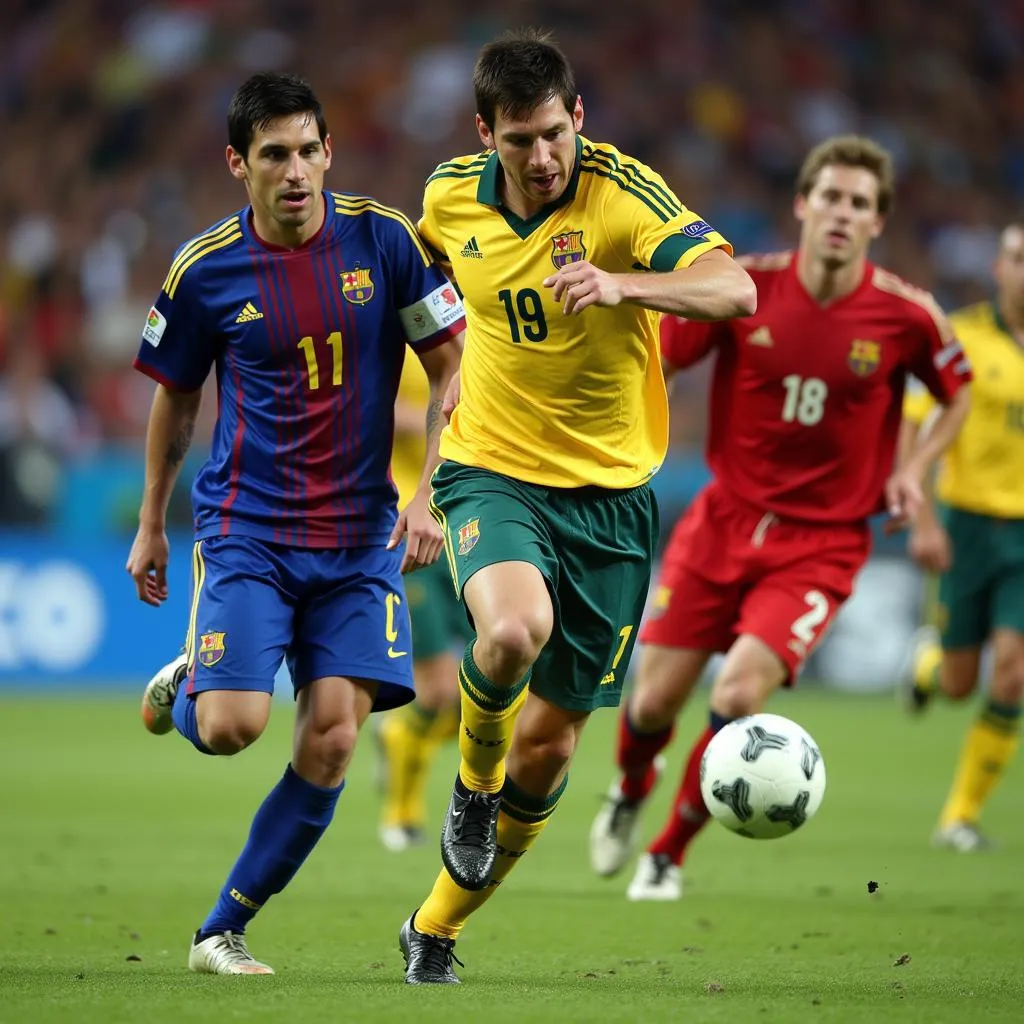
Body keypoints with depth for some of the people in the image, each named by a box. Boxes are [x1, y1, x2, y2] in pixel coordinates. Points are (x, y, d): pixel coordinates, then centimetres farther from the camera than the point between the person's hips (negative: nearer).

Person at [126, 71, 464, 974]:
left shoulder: (383, 239, -4)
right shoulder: (205, 270, -4)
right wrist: (151, 526, 16)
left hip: (359, 532, 1)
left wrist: (428, 496, -7)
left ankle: (223, 931, 6)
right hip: (247, 524, -1)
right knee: (232, 726, -17)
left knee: (332, 739, -8)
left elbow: (451, 367, 2)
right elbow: (176, 399, 11)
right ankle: (180, 687, 22)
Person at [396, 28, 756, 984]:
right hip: (491, 471, 0)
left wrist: (619, 283, -45)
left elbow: (735, 291, -30)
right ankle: (473, 779, 0)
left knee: (549, 744, 4)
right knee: (513, 629, -33)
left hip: (608, 492, 0)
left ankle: (436, 926, 26)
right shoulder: (450, 195, -3)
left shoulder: (622, 191, -16)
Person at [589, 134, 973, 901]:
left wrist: (914, 469, -3)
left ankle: (669, 855, 4)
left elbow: (958, 394, 10)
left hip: (822, 543, -1)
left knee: (740, 693, -20)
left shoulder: (906, 316, -10)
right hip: (725, 521, 1)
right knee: (653, 702, 2)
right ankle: (630, 792, 41)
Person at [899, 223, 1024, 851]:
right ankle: (930, 657, 45)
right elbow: (908, 427, -7)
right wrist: (923, 522, -14)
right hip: (969, 522, -1)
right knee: (959, 684, 7)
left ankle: (963, 815, 1)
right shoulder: (960, 336, -7)